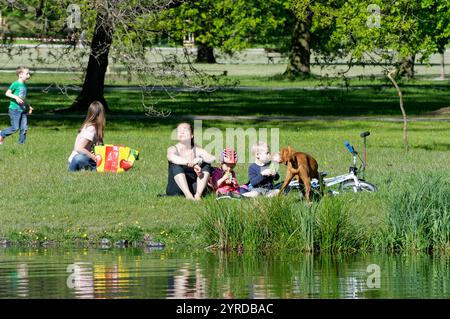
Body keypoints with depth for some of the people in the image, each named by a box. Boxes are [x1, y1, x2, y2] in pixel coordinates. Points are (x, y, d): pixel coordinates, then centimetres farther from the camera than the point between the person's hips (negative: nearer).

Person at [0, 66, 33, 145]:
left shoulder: (24, 86, 14)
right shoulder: (15, 84, -9)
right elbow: (7, 93, -13)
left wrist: (28, 106, 20)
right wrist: (16, 97, -25)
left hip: (23, 110, 7)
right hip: (15, 109, -7)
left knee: (24, 128, 2)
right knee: (15, 128, -8)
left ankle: (21, 143, 10)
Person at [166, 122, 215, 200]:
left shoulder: (197, 150, 5)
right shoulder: (173, 149, -4)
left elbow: (212, 159, -11)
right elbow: (172, 157, -30)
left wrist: (200, 159, -32)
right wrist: (193, 165, -42)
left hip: (193, 187, 3)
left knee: (206, 165, -11)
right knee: (176, 166, -26)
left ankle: (198, 195, -24)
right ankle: (188, 195, -38)